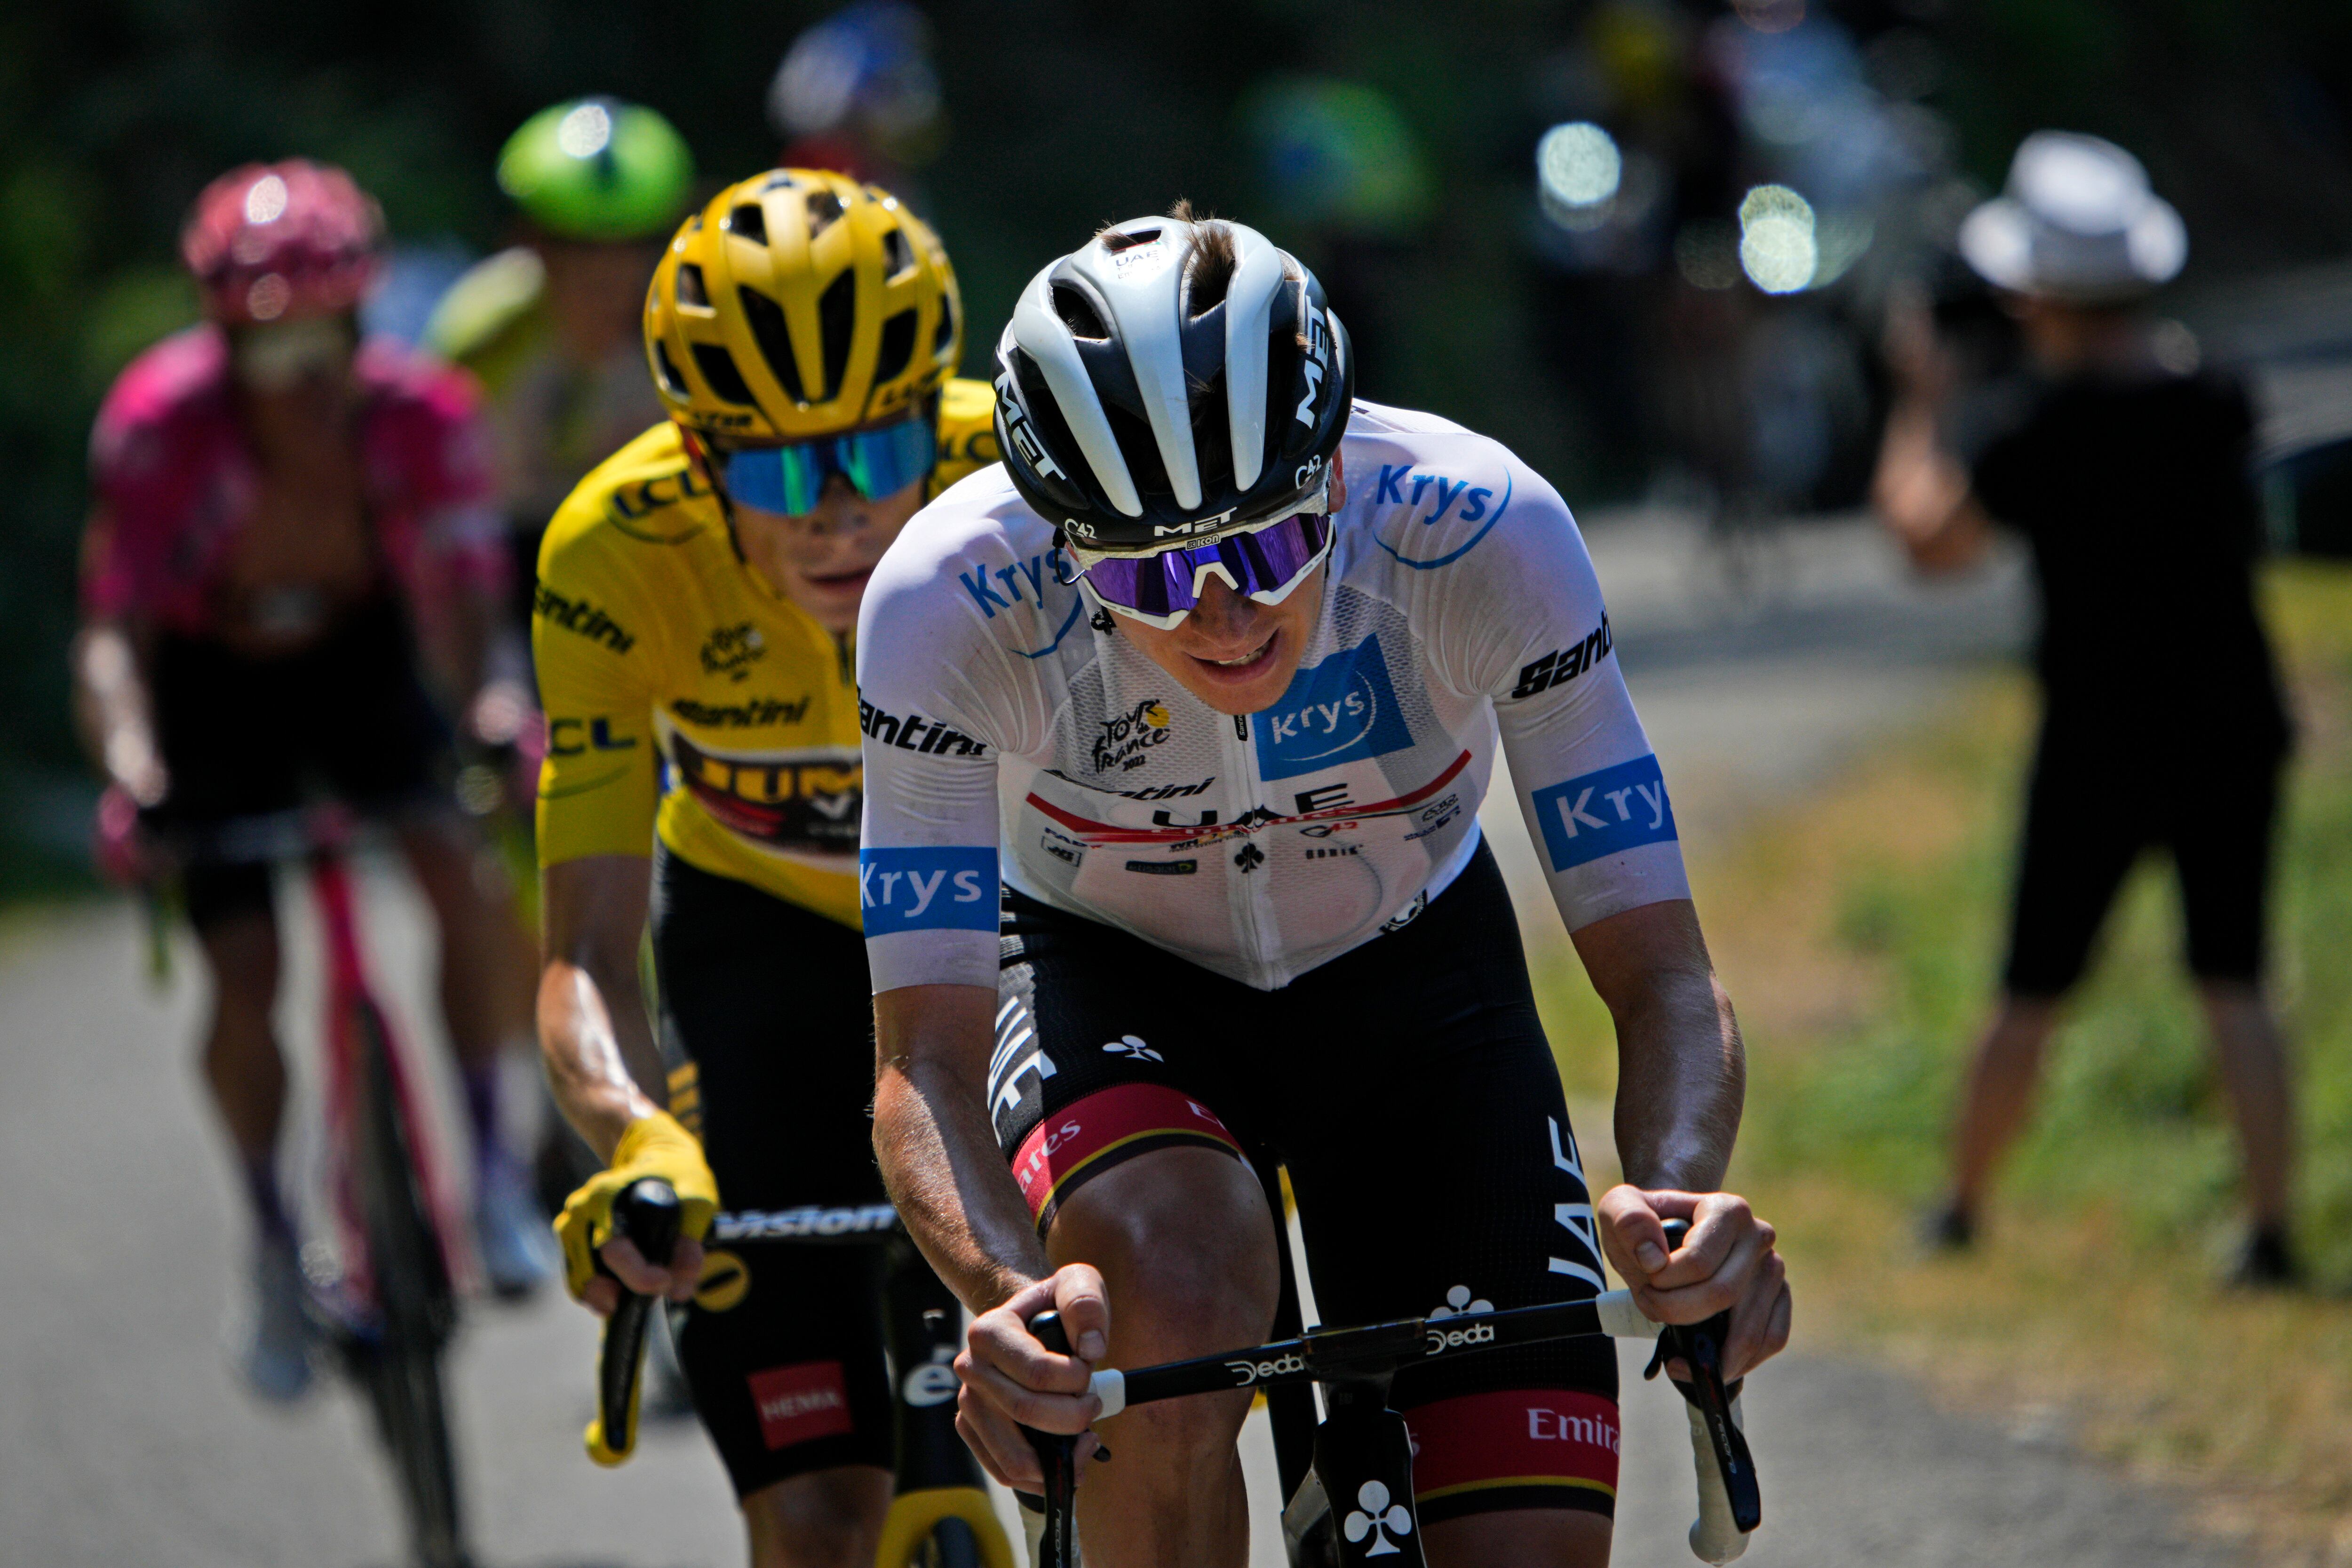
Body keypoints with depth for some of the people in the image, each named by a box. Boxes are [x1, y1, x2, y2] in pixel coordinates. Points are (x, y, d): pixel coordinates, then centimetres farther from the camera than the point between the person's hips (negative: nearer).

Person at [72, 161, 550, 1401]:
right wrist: (128, 761, -52)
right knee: (243, 983, -11)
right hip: (211, 684, -1)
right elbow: (110, 631, -34)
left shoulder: (419, 415, -27)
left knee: (470, 874, -24)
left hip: (357, 657, 1)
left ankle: (489, 1158, -5)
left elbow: (458, 608, -28)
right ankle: (275, 1242, 13)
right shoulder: (162, 426, -32)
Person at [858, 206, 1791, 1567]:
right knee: (1178, 1299, -36)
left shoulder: (1485, 533, -31)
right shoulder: (952, 603, -32)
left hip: (1408, 974, 1)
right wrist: (1011, 1290, -52)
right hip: (1110, 979, -1)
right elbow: (925, 1059, -31)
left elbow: (1664, 980, -28)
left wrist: (1672, 1202, -49)